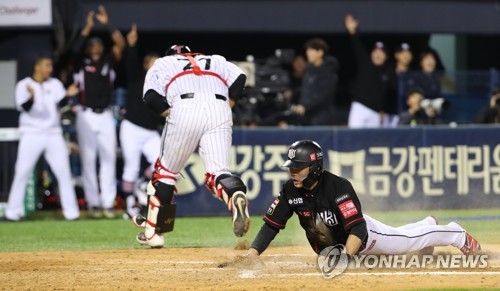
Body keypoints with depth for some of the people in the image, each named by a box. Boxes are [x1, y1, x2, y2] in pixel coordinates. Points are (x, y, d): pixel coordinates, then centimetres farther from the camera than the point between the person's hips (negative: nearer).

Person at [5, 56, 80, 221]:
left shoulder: (55, 84, 8)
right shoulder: (24, 85, -1)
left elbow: (61, 101, -7)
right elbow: (25, 107, -14)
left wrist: (68, 95, -29)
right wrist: (32, 96, -34)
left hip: (53, 135, 3)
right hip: (31, 135, -3)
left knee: (63, 172, -1)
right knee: (22, 173, -3)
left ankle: (71, 211, 4)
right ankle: (13, 212, 4)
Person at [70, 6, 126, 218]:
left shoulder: (109, 61, 10)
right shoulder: (82, 62, 5)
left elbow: (121, 44, -3)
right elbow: (76, 48, -14)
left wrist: (107, 24, -7)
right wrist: (88, 27, -16)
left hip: (106, 115, 2)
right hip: (86, 115, -2)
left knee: (108, 158, -3)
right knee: (88, 160, 0)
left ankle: (108, 203, -2)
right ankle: (93, 203, 2)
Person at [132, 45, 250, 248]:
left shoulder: (163, 64, 28)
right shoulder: (216, 61, 34)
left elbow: (151, 96, 9)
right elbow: (239, 78, 14)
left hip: (185, 109, -1)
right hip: (220, 110, 1)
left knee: (166, 170, 16)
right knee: (218, 173, -6)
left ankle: (153, 231, 19)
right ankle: (236, 196, -40)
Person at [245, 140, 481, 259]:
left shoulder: (338, 186, -38)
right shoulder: (291, 191, -22)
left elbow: (357, 228, -43)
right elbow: (271, 225, -19)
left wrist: (346, 256, -59)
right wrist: (253, 252, -35)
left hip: (364, 236, -6)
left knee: (408, 241, 11)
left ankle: (459, 236, 36)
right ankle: (427, 225, 58)